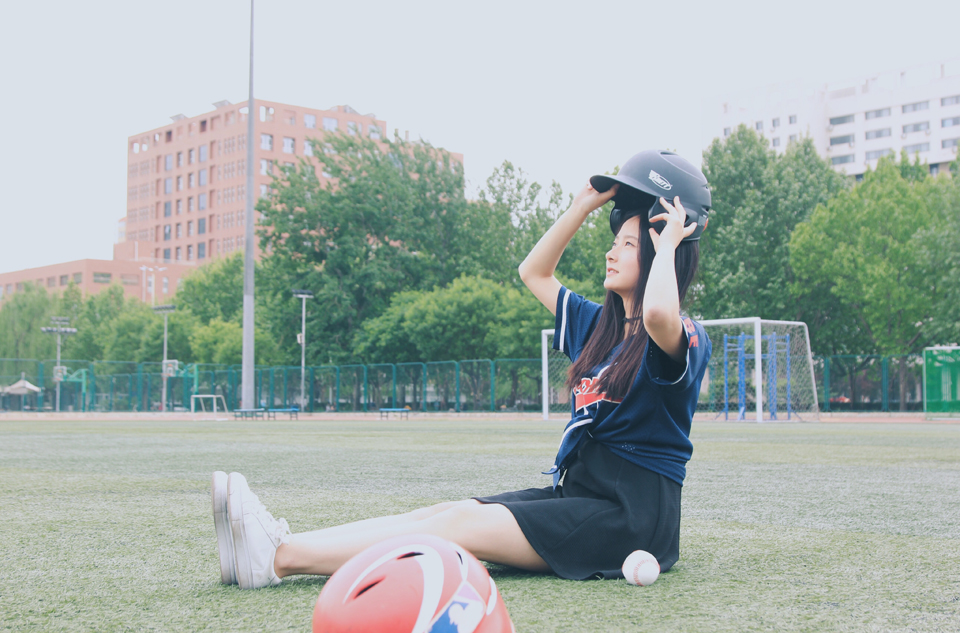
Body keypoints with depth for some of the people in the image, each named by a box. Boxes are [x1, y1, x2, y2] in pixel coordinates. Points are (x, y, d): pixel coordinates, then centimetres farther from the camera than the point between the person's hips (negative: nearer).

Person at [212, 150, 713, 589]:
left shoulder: (685, 339, -8)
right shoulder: (598, 326, 17)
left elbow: (657, 312, -34)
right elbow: (533, 272, 29)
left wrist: (668, 243, -15)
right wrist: (587, 204, 21)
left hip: (630, 517, -8)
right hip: (572, 494, 8)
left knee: (463, 523, -22)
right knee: (450, 511, -14)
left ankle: (279, 559, -31)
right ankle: (279, 547, -27)